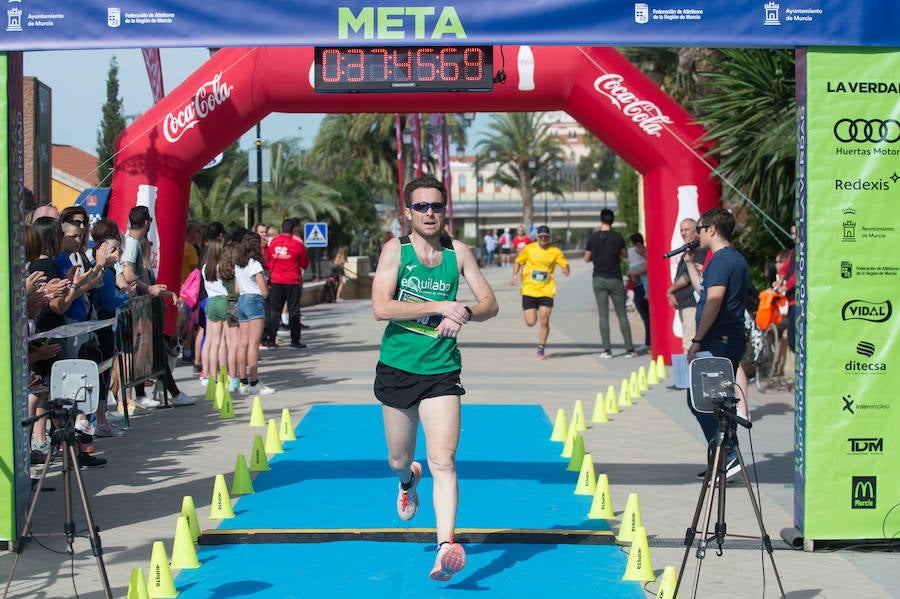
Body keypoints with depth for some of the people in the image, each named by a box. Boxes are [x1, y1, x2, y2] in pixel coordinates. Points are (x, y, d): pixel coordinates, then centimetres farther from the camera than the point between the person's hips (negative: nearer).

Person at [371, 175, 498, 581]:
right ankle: (408, 482, 53)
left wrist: (464, 314, -17)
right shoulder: (395, 250, -5)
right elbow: (381, 307, -17)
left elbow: (489, 303, 5)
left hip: (441, 371, 0)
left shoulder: (459, 253, 2)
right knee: (399, 460, 16)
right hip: (397, 367, 0)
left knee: (443, 461, -15)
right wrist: (440, 306, -22)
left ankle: (445, 547, -21)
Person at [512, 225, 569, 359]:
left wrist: (565, 269, -21)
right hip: (529, 290, 0)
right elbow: (518, 262, 11)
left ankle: (541, 350, 9)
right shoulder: (529, 249, 2)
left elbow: (565, 264, 3)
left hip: (546, 291, 0)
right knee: (531, 322, -3)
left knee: (544, 322, -6)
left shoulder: (555, 251, 1)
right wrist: (515, 276, -4)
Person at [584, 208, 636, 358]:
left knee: (603, 315, 2)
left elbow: (587, 258, 5)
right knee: (622, 315, 6)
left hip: (599, 279, 1)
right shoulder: (617, 236, -5)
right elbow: (624, 255, 9)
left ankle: (607, 349, -2)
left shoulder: (593, 237, -4)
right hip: (615, 278, 0)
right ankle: (629, 349, 4)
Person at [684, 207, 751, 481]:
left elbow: (714, 301, -22)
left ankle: (726, 456, -13)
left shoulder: (721, 260, -13)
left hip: (718, 342, -10)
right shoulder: (737, 259, 19)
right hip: (733, 341, 10)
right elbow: (703, 289, 31)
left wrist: (697, 340, -20)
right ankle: (726, 459, 14)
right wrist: (689, 263, 32)